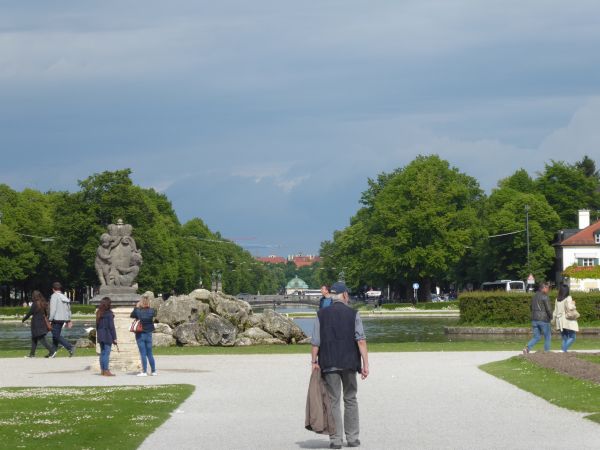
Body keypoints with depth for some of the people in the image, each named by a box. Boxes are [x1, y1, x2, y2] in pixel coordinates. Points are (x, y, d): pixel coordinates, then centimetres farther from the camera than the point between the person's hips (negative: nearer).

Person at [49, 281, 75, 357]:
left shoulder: (54, 296, -10)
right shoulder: (65, 297, 13)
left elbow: (53, 309, -16)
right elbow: (69, 309, 15)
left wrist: (50, 320, -14)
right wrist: (69, 321, 19)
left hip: (56, 319, -8)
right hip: (63, 319, 8)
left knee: (56, 336, -9)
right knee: (55, 336, 14)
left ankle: (70, 347, -22)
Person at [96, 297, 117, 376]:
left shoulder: (99, 313, 9)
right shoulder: (109, 313, -11)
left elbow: (97, 325, 12)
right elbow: (111, 326, -12)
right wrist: (114, 338, -9)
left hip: (100, 336, 7)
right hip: (107, 335, -7)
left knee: (102, 353, 12)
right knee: (106, 353, -5)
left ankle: (102, 370, 16)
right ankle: (106, 371, -6)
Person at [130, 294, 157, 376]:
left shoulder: (138, 311, -11)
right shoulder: (151, 311, -5)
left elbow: (131, 316, 6)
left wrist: (136, 307, 10)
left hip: (140, 334, -3)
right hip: (149, 334, 3)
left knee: (143, 354, -1)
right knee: (150, 354, 13)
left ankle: (144, 371, -3)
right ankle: (153, 371, 15)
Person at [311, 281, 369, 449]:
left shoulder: (322, 314, 2)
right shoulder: (353, 314, 0)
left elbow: (315, 342, -2)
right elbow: (361, 340, -7)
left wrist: (314, 362, 4)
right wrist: (365, 363, -7)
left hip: (329, 364, 0)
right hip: (349, 363, 0)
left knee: (333, 401, 2)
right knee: (350, 399, 12)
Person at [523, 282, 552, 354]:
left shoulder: (534, 296, 12)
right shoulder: (544, 296, -11)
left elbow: (531, 308, 18)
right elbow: (548, 309, -14)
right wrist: (551, 317, 1)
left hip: (534, 319, 6)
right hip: (543, 319, -6)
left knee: (536, 337, 10)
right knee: (547, 337, 8)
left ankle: (527, 348, -12)